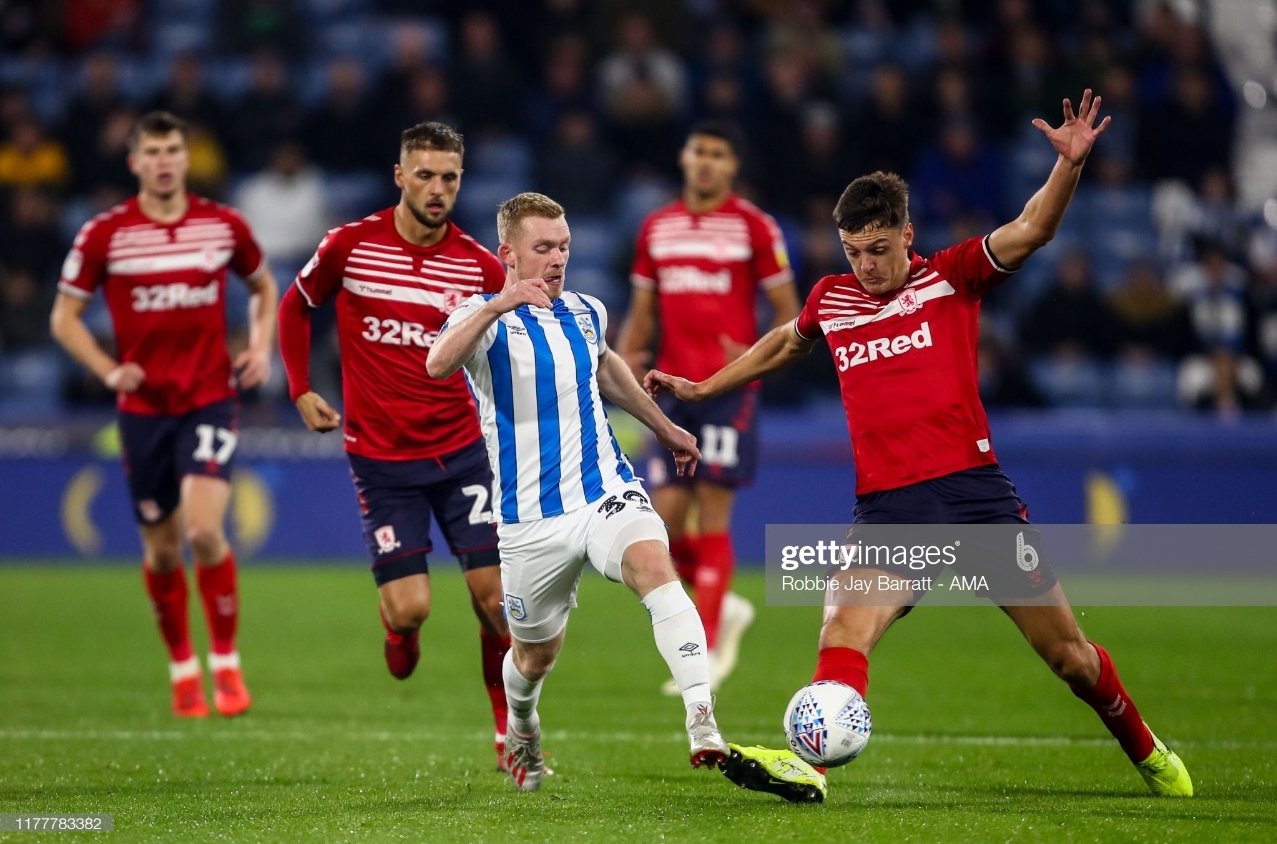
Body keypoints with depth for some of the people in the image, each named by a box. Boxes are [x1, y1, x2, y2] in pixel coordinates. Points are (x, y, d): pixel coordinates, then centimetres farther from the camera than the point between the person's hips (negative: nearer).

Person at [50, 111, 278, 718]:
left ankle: (226, 663, -3)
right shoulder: (104, 234, -3)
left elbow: (263, 287, 20)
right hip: (144, 409, 1)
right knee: (162, 548, 7)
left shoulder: (224, 225, 2)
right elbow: (65, 316, 4)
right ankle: (182, 670, 26)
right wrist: (109, 370, -11)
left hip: (210, 400, -1)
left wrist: (261, 349, 3)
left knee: (204, 529, -18)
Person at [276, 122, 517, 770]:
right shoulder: (351, 246, -4)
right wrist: (301, 389, 4)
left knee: (493, 596, -6)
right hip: (380, 457, -1)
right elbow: (295, 307, 13)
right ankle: (397, 630, 30)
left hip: (461, 449, 1)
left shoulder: (478, 264, -1)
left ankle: (509, 729, 11)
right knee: (410, 607, -9)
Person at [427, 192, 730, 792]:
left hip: (607, 492, 2)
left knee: (655, 566, -29)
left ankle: (703, 729, -41)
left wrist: (663, 427, 39)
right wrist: (497, 305, -48)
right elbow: (437, 365, -34)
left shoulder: (587, 313, 8)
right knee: (535, 654, 13)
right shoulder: (486, 319, -9)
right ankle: (521, 733, 51)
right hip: (531, 520, -2)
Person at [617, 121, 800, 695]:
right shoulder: (657, 228, 13)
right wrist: (626, 358, -1)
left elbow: (787, 310, 0)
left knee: (711, 517, -8)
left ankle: (707, 653, -2)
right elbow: (643, 310, 18)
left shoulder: (754, 227, -1)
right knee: (666, 518, 0)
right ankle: (725, 607, 25)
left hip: (728, 389, -5)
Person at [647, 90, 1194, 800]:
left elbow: (1032, 230, -11)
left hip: (973, 491, -2)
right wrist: (702, 388, 36)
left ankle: (1143, 748, 29)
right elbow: (786, 344, 34)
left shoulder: (952, 277, 3)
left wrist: (1070, 164, -28)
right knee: (845, 629, -24)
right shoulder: (831, 300, 12)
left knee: (1064, 650, 6)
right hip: (886, 508, 2)